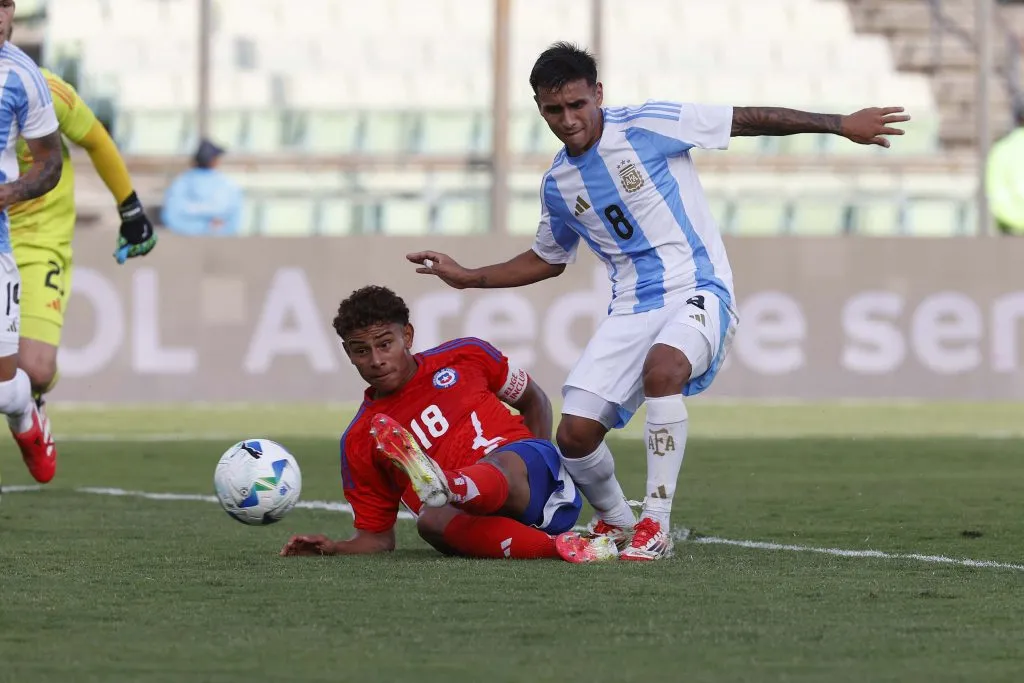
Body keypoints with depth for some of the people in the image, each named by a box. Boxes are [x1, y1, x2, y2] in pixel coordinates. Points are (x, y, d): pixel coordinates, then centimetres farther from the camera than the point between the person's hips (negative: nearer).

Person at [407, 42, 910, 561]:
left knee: (661, 367, -38)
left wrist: (840, 124, -6)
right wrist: (467, 277, 20)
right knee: (575, 434, -11)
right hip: (631, 310, 5)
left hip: (698, 291, -5)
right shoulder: (558, 184, 9)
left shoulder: (648, 126, -8)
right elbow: (547, 260, 28)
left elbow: (748, 120, -5)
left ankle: (656, 527, -28)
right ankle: (615, 523, 21)